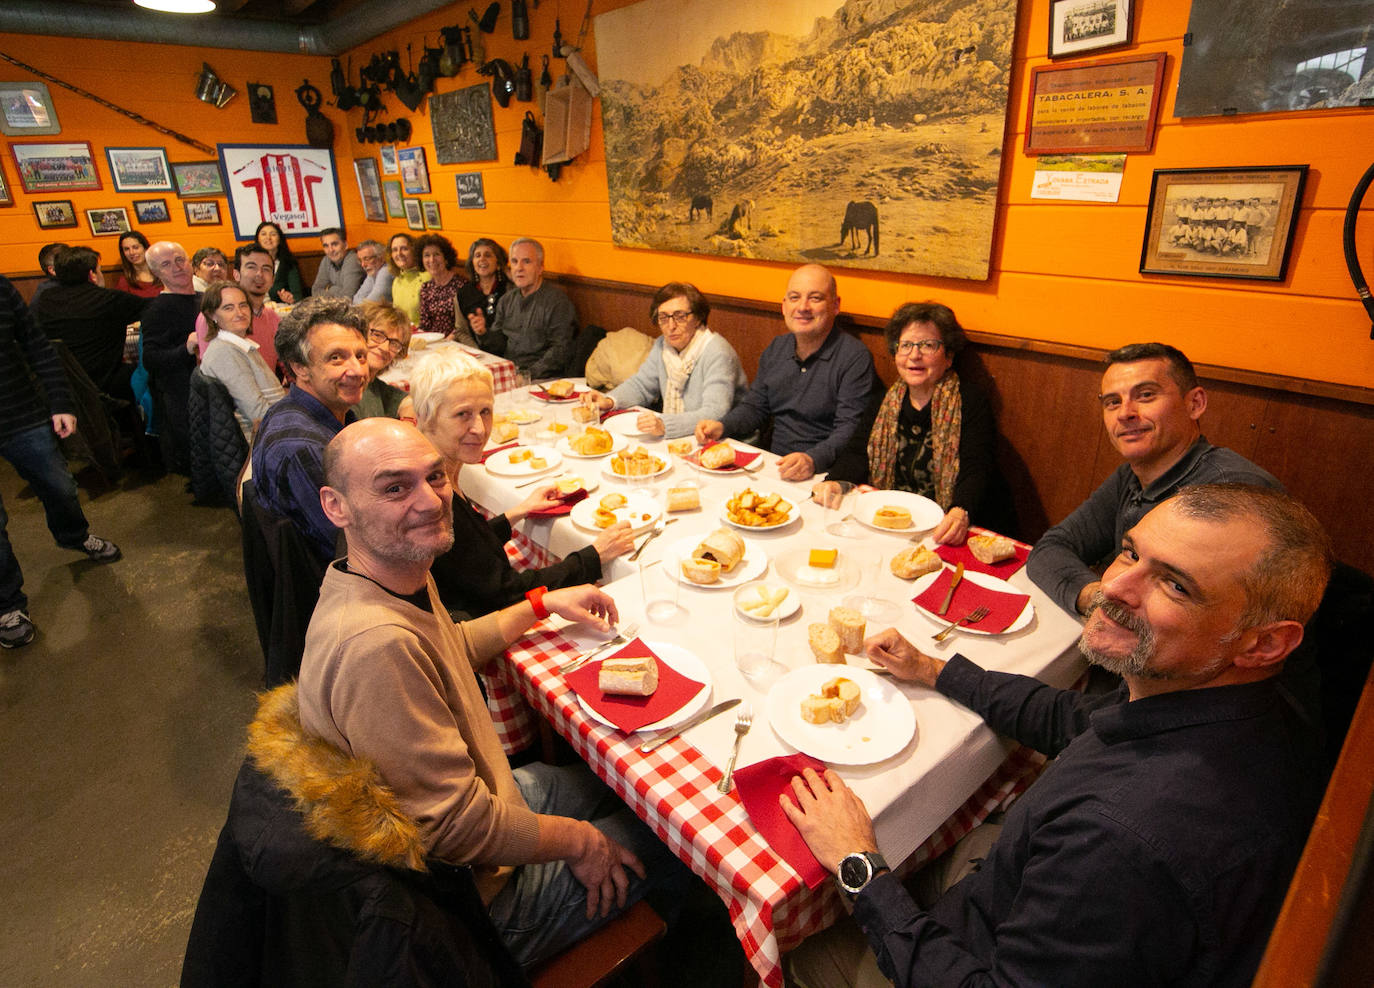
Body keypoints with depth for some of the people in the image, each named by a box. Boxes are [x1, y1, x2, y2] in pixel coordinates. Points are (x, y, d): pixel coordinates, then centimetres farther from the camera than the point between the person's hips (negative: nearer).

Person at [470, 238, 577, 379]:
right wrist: (483, 333, -3)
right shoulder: (506, 300, 15)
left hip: (540, 378, -6)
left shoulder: (557, 300, -6)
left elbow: (560, 350, -13)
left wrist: (528, 374, -20)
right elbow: (498, 346, 18)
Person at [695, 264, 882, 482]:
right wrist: (721, 426, 1)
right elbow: (755, 407, 20)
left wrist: (813, 460, -34)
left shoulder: (855, 357, -9)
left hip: (824, 477, -6)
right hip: (773, 466, 6)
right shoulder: (776, 349, 13)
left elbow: (851, 430, -17)